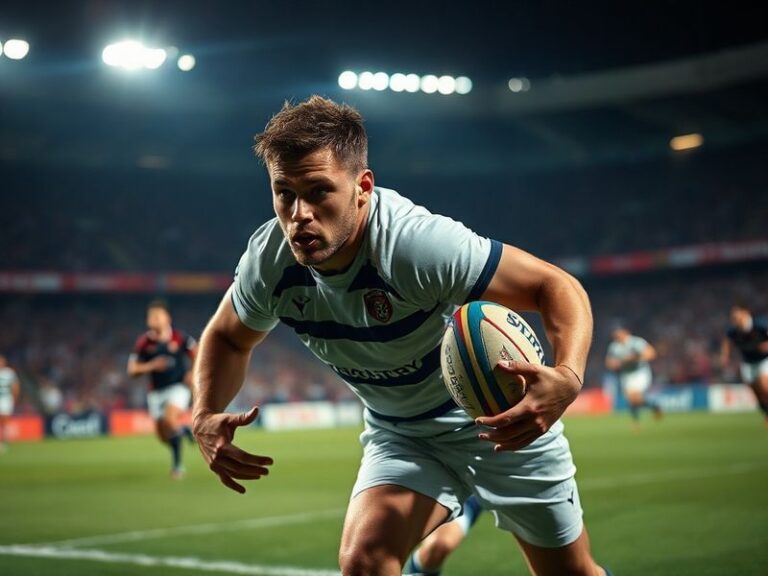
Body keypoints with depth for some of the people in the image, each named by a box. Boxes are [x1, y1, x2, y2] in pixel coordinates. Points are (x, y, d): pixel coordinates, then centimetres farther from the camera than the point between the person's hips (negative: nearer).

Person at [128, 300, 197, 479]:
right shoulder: (143, 343, -6)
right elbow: (132, 370, -5)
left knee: (170, 420, -26)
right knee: (163, 436, 2)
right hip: (156, 391, 3)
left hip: (178, 387, -3)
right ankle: (183, 430, 39)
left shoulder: (180, 338, -9)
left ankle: (177, 464, -11)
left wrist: (194, 373, -7)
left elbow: (196, 352, 7)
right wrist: (151, 366, -21)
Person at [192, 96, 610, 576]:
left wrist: (567, 378, -50)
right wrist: (206, 416, -15)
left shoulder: (420, 243, -35)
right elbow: (228, 337, 4)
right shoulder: (269, 261, -18)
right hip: (399, 436, 3)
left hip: (504, 421, -3)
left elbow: (559, 286, -31)